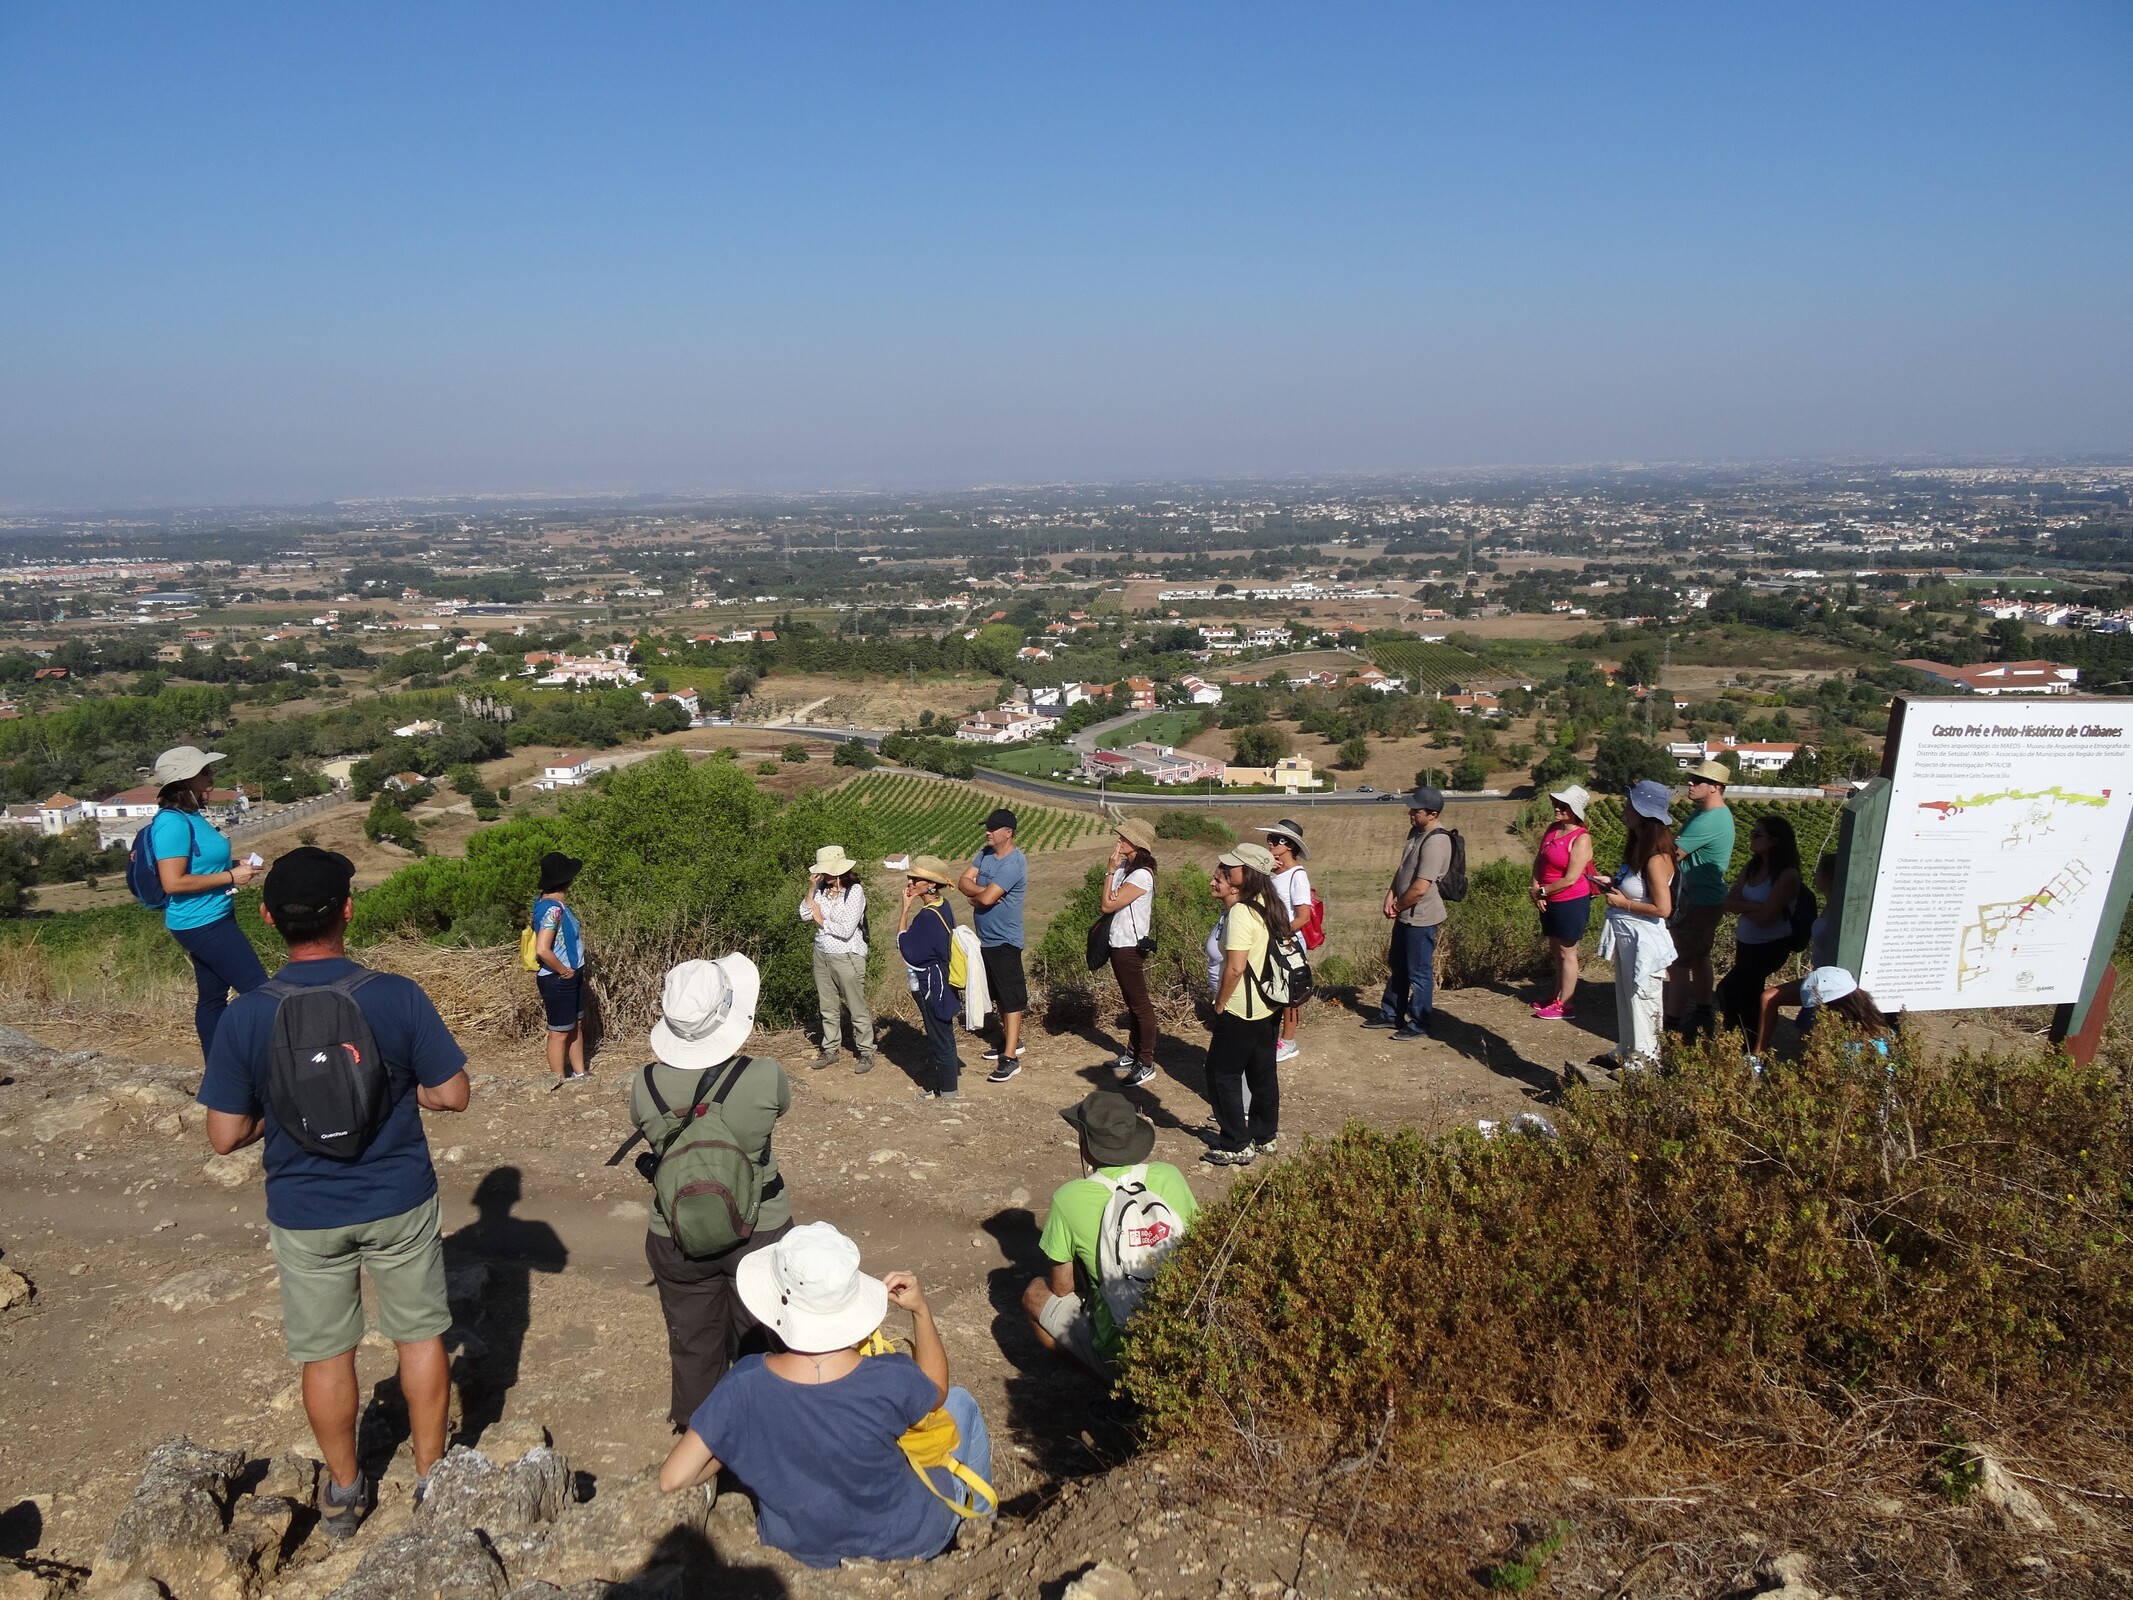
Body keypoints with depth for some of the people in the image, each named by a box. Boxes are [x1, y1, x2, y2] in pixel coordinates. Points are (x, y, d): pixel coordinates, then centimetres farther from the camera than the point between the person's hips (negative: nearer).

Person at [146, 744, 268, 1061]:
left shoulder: (190, 816, 10)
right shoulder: (173, 822, -20)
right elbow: (173, 881, -25)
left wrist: (232, 866, 10)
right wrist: (230, 877, -19)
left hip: (210, 920, 10)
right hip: (201, 924, -10)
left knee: (213, 996, 15)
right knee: (258, 990, -9)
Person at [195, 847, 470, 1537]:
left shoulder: (245, 1016, -15)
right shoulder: (398, 997, -18)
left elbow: (225, 1136, -9)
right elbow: (452, 1094, -11)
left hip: (305, 1214, 1)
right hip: (399, 1201, -1)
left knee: (327, 1355, 18)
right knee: (421, 1337, 17)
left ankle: (342, 1492, 36)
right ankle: (431, 1477, 31)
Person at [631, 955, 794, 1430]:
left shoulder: (646, 1086, -20)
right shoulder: (764, 1077, -25)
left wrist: (662, 1059, 5)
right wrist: (734, 1056, 6)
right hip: (759, 1231, -1)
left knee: (693, 1343, 23)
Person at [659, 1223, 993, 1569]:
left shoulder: (745, 1384, -28)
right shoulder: (889, 1379, -32)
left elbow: (672, 1479, -19)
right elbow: (937, 1392, -8)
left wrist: (732, 1453, -2)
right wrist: (922, 1310, -8)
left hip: (803, 1548, 3)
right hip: (905, 1542, -2)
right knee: (961, 1402, 21)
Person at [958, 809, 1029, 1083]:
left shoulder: (1014, 863, -22)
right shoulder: (985, 853, 5)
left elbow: (987, 898, -28)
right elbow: (963, 881, 0)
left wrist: (975, 894, -7)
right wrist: (980, 891, -20)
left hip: (1004, 942, -9)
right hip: (985, 938, 9)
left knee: (1011, 997, -4)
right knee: (999, 995, 21)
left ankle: (1010, 1058, -4)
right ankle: (1011, 1041, 36)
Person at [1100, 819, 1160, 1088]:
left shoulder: (1141, 875, -21)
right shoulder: (1123, 867, 6)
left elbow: (1109, 906, -21)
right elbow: (1102, 904, 7)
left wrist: (1111, 870, -16)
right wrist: (1109, 889, -17)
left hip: (1130, 947, -9)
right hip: (1119, 944, 9)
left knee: (1140, 1004, -1)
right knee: (1131, 1001, 19)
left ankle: (1146, 1063, 6)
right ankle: (1135, 1052, 32)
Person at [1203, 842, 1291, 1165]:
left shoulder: (1240, 913, -22)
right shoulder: (1269, 905, 5)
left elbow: (1235, 967, -26)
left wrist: (1220, 1004, -12)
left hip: (1241, 1011, -9)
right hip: (1269, 1007, 9)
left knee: (1222, 1074, 4)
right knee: (1263, 1073, 19)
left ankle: (1236, 1146, 11)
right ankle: (1264, 1136, 31)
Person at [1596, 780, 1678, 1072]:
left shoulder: (1656, 858, -24)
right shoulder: (1639, 845, 4)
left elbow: (1662, 907, -26)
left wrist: (1624, 903, -17)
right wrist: (1614, 883, 3)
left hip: (1644, 942, -10)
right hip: (1626, 938, 10)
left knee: (1643, 1002, 5)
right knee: (1626, 998, 22)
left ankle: (1644, 1062, 18)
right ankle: (1627, 1053, 37)